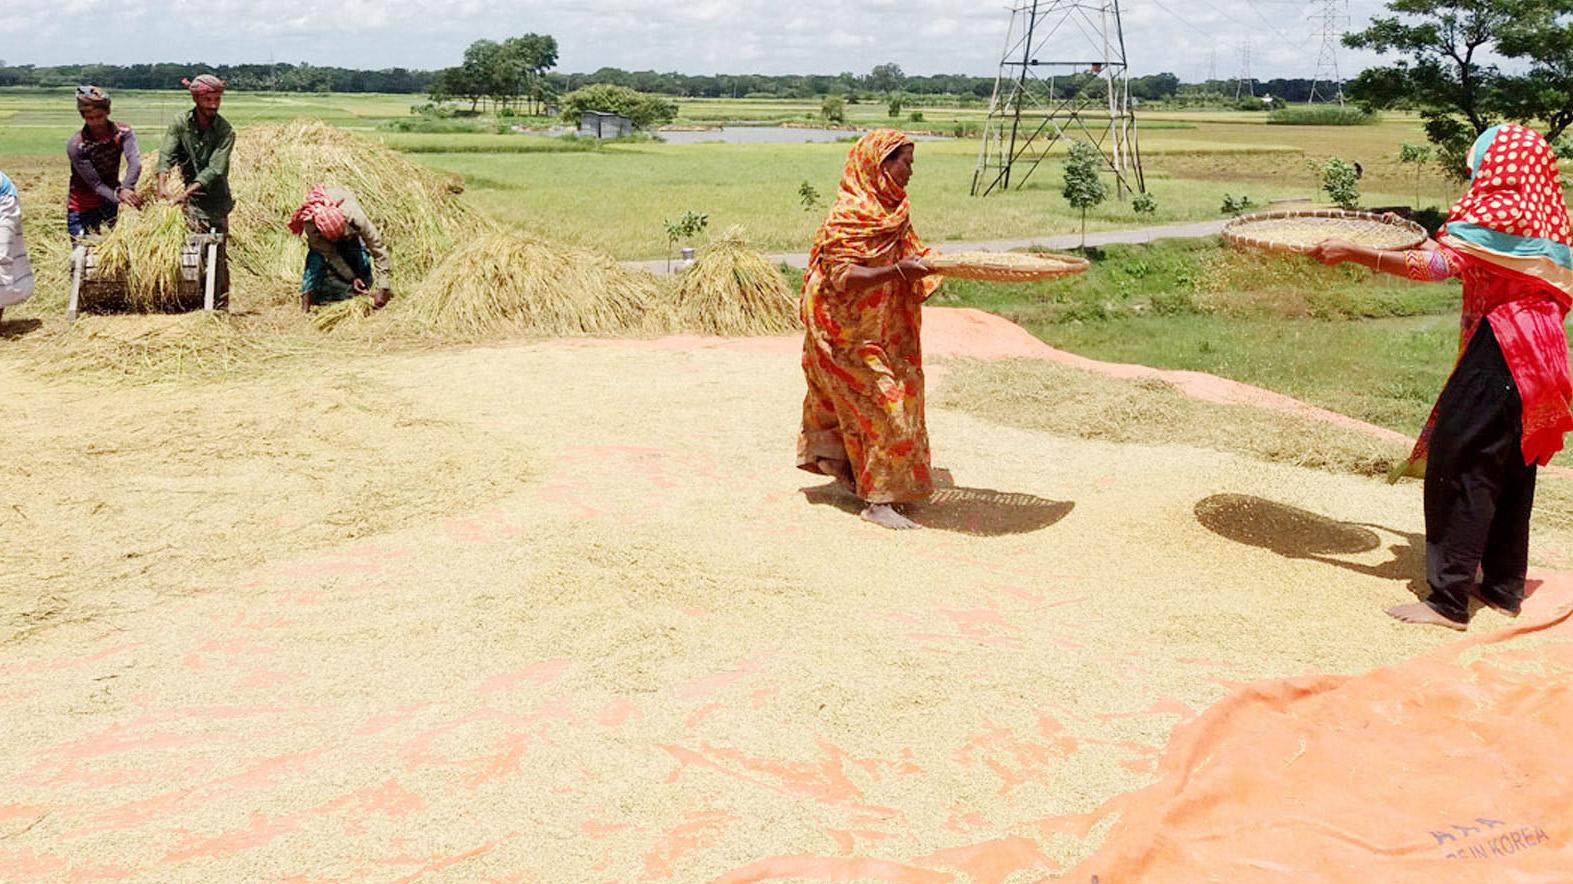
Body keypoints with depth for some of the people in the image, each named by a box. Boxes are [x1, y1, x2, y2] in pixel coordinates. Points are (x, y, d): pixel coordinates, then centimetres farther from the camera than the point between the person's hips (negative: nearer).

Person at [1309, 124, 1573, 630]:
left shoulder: (1496, 215, -12)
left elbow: (1436, 265, -25)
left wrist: (1353, 252, -26)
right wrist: (1446, 246, 24)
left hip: (1498, 355, -9)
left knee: (1458, 468, -7)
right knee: (1513, 472, 15)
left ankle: (1448, 601, -7)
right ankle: (1504, 587, 23)